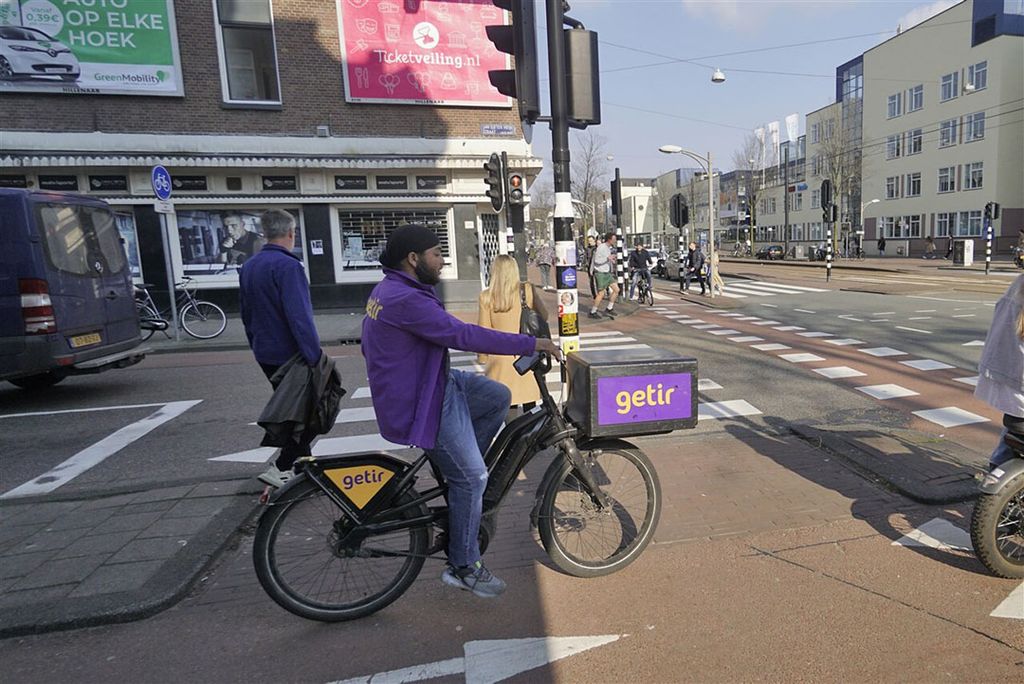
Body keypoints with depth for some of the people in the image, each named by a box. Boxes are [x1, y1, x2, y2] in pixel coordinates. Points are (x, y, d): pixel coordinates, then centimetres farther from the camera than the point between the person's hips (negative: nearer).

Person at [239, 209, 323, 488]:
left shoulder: (248, 266, 11)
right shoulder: (287, 265, -18)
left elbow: (246, 313, 19)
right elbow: (299, 316, -26)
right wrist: (315, 357, -26)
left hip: (265, 355, 9)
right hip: (290, 354, -9)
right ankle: (281, 468, -3)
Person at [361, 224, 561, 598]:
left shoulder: (388, 290, 10)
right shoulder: (405, 299, -26)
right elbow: (465, 335, -29)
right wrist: (532, 344, -24)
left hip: (433, 384, 10)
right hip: (421, 404, -10)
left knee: (498, 396, 11)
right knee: (472, 478, -3)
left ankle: (459, 474, 19)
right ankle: (463, 567, 14)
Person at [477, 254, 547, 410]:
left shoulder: (486, 297, -7)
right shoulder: (527, 290, -4)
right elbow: (543, 316, 6)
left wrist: (483, 358, 6)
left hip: (499, 355, -1)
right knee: (528, 400, 12)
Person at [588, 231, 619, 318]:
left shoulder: (609, 248, 12)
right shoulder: (601, 248, -17)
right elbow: (597, 261, -19)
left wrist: (611, 260, 15)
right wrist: (608, 258, -12)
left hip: (607, 273, 9)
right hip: (600, 274, -9)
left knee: (616, 289, 4)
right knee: (601, 294, -7)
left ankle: (608, 310, 11)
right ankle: (592, 312, 6)